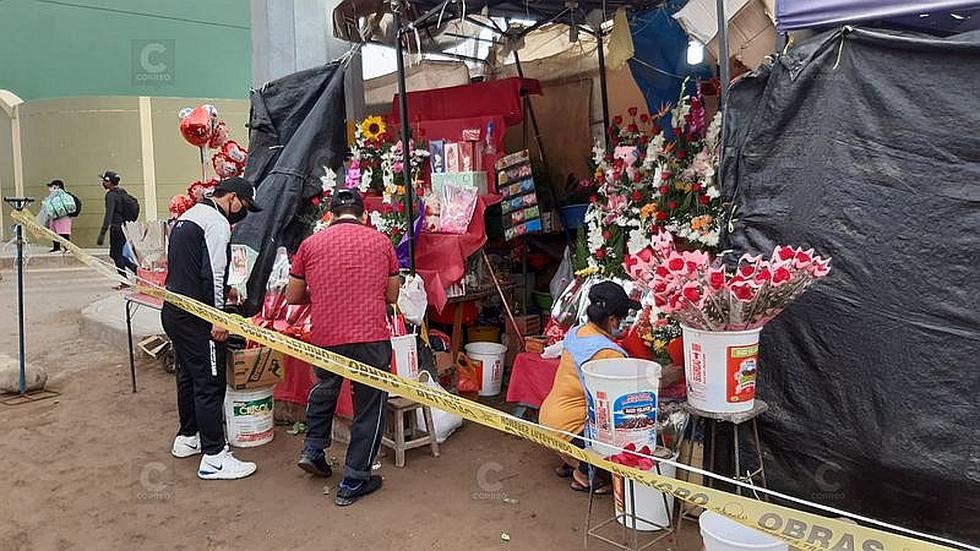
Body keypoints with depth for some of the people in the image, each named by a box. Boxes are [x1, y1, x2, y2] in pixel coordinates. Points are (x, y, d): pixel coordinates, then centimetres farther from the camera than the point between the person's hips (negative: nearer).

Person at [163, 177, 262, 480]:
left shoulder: (187, 215, 18)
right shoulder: (217, 223, -13)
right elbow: (213, 274, -20)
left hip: (173, 311, 10)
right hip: (197, 318, -10)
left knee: (188, 376, 21)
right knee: (210, 383, -6)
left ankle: (187, 438, 35)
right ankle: (214, 457, -2)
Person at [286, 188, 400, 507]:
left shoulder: (310, 244, 5)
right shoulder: (381, 242, 5)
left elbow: (292, 296, 11)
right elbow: (392, 296, 10)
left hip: (324, 338, 2)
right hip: (371, 338, -2)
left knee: (325, 388, 32)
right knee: (370, 407, 11)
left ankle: (313, 449, 32)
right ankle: (353, 483, 16)